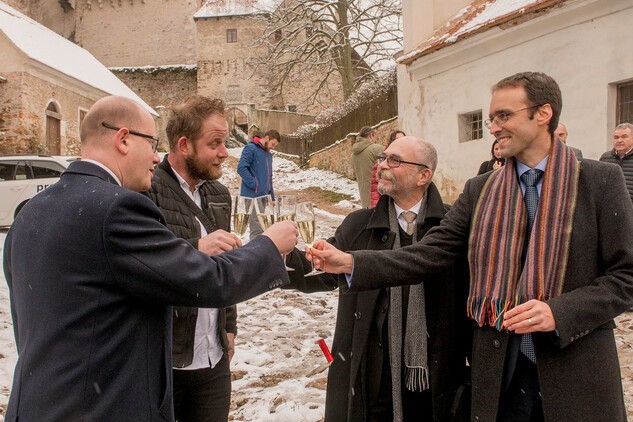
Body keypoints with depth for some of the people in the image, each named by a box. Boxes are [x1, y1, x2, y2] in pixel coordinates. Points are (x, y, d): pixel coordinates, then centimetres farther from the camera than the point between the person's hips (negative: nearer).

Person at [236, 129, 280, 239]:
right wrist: (256, 186, -18)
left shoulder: (269, 154, 21)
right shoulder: (250, 149, -5)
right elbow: (241, 168, -17)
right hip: (252, 197, -8)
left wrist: (272, 198, 18)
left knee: (266, 229, 9)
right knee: (257, 231, -11)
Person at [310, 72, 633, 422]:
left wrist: (559, 312, -18)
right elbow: (428, 255, -2)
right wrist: (351, 262, -13)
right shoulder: (480, 190, 5)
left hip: (576, 378, -1)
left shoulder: (601, 181, -3)